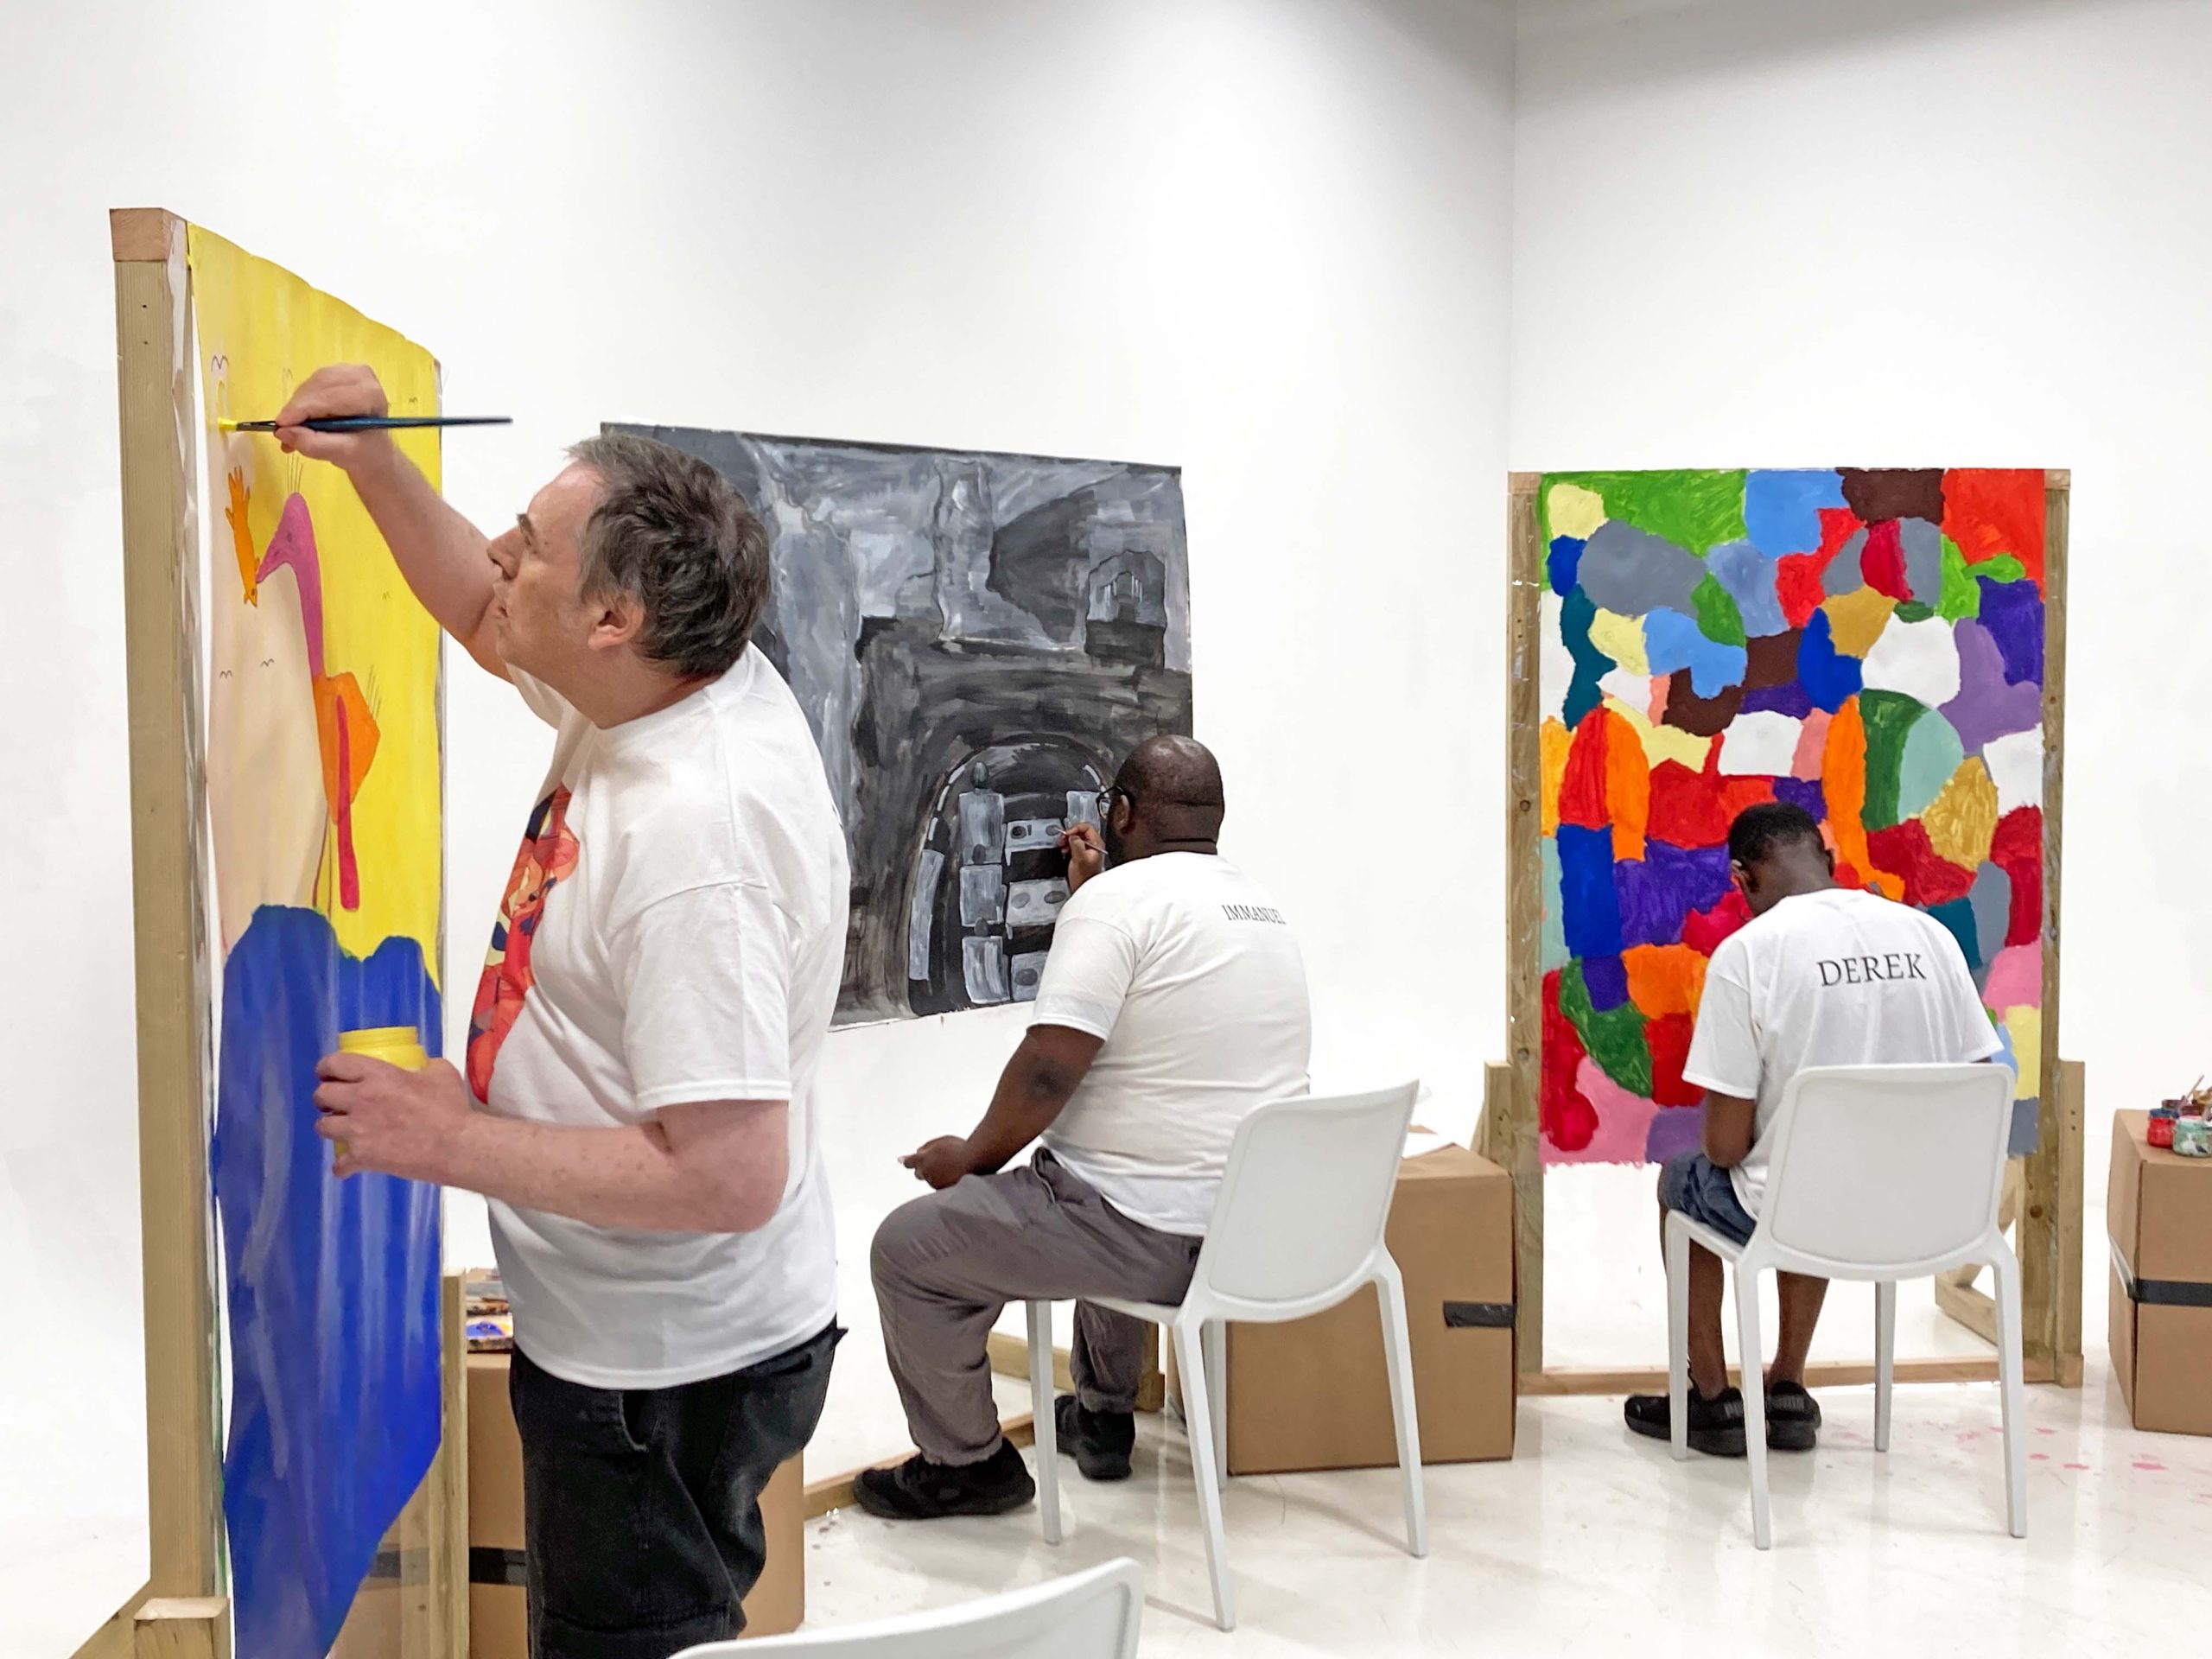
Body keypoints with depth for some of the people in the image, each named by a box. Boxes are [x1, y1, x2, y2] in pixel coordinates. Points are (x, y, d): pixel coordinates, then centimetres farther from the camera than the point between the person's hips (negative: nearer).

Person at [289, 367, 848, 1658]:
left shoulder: (696, 836, -33)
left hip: (665, 1373, -9)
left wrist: (446, 1138, -26)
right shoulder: (672, 679, -6)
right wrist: (373, 460, 4)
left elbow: (729, 1177, -34)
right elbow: (481, 616, 17)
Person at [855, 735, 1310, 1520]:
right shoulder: (1265, 909, 11)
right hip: (1255, 1225, 9)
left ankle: (966, 1464, 18)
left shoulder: (1117, 899, -16)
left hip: (1154, 1237, -9)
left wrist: (971, 1158, -4)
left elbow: (1049, 1069, -21)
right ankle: (1103, 1415, 43)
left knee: (907, 1249, 4)